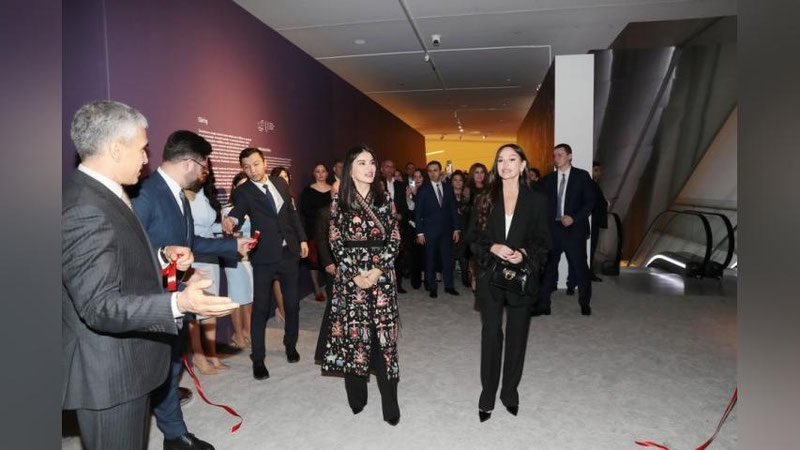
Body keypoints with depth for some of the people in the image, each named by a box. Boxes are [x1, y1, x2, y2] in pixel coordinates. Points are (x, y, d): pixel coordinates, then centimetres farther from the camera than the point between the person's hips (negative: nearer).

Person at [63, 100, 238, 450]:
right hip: (109, 374, -10)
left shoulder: (100, 195, 8)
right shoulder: (85, 211, -25)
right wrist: (178, 304, -42)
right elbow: (99, 305, -30)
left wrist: (162, 256, 5)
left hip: (126, 364, 10)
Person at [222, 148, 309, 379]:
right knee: (261, 307, 0)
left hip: (289, 251, 4)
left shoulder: (281, 183, 5)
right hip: (264, 256, -4)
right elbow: (238, 211, -27)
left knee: (292, 303, 14)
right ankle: (258, 358, 13)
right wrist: (230, 219, -49)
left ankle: (291, 345, 34)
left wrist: (302, 238, 11)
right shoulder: (243, 192, -8)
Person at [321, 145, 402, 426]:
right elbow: (336, 243, 0)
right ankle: (356, 397, 23)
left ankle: (390, 403, 11)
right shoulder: (339, 201, 2)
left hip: (382, 277, 1)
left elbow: (395, 240, 2)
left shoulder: (384, 200, 6)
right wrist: (355, 275, -11)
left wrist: (377, 271, -11)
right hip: (350, 278, 0)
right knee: (353, 335, 6)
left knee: (384, 336, 1)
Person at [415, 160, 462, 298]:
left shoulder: (448, 188, 7)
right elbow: (418, 213, -4)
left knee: (447, 259, 5)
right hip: (430, 231, -2)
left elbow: (453, 209, 8)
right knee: (430, 260, 6)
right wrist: (419, 232, -9)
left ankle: (449, 285, 17)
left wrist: (457, 228, 2)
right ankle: (432, 287, 16)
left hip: (446, 230, 2)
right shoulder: (423, 190, -2)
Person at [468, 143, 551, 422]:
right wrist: (493, 248, -16)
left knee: (517, 335, 11)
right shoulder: (484, 201, 2)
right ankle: (487, 395, 20)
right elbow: (474, 238, 3)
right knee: (491, 334, 6)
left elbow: (543, 241, 1)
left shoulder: (536, 201, 0)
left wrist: (524, 253, -17)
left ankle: (510, 393, 29)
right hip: (491, 276, 0)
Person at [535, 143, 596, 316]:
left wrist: (574, 218, -14)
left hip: (574, 229, -2)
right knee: (547, 268, 1)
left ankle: (585, 303, 23)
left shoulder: (582, 176, 2)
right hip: (552, 229, 2)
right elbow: (543, 205, 8)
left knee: (580, 268, 5)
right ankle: (543, 305, 8)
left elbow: (590, 201, -2)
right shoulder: (548, 179, 10)